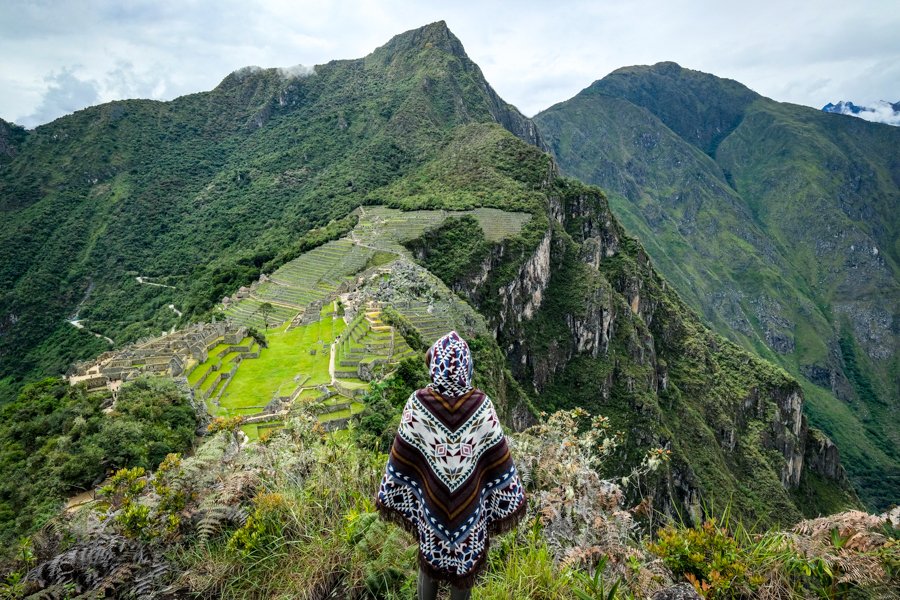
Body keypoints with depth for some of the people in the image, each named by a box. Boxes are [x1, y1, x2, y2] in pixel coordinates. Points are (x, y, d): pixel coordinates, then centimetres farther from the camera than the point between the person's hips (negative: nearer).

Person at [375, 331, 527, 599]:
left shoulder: (418, 404, -22)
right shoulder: (481, 405, -22)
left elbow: (402, 459, -12)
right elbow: (497, 460, -12)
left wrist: (394, 497, 3)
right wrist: (508, 499, 2)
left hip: (431, 503, 0)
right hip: (469, 506, 0)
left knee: (429, 561, 25)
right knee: (464, 564, 23)